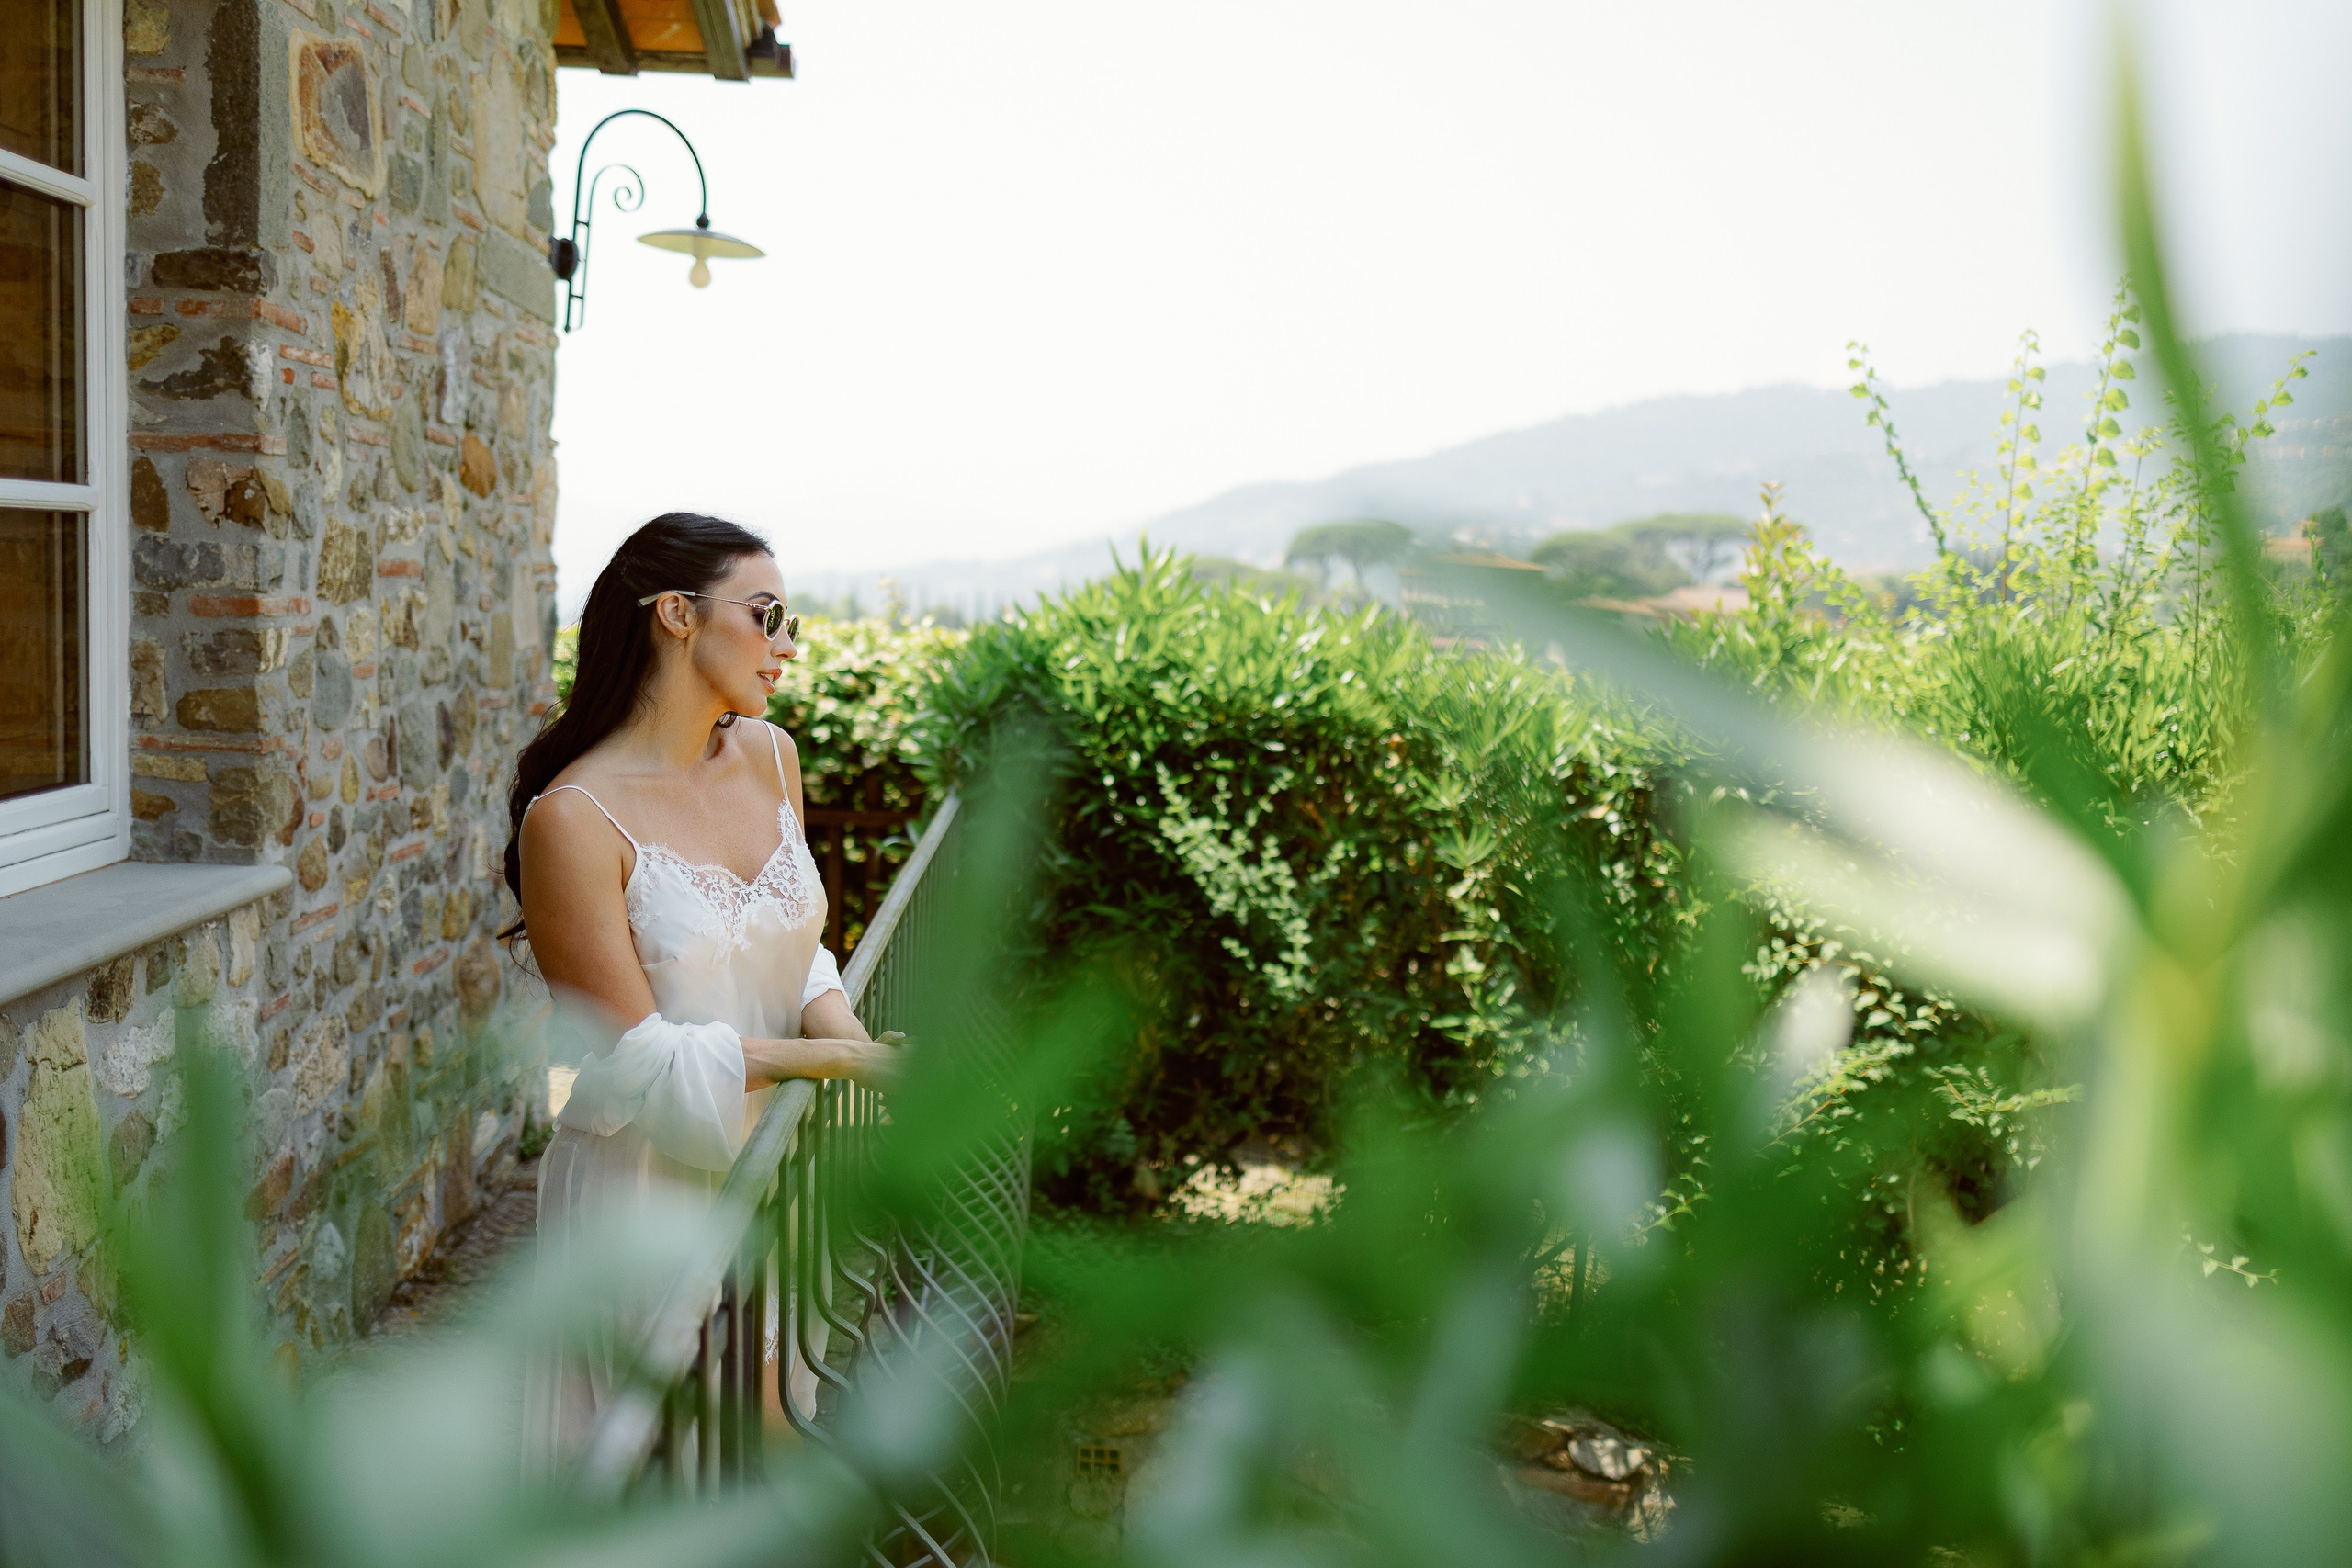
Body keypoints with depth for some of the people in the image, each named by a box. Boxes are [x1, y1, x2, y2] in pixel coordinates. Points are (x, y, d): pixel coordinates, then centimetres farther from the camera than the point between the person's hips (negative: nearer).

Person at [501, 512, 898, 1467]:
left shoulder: (769, 757, 3)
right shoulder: (573, 820, -18)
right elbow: (638, 1061, -18)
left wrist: (839, 1022, -9)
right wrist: (830, 1058, -19)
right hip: (645, 1180, -6)